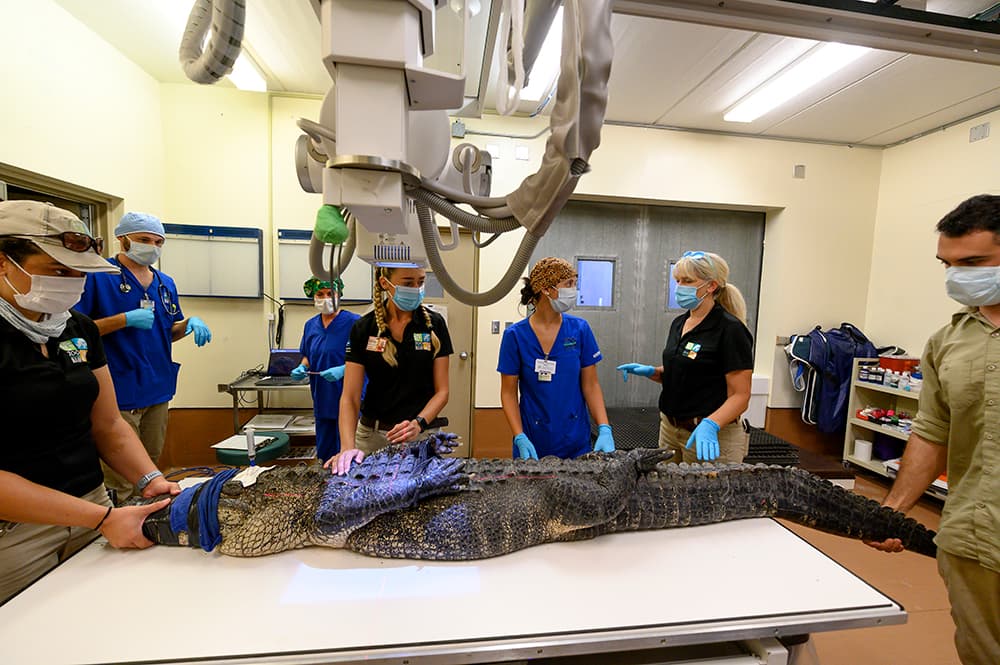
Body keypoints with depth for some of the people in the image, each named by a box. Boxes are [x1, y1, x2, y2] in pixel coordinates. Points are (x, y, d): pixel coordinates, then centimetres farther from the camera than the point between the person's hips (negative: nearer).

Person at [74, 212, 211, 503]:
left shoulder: (166, 283, 10)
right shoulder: (98, 276, -8)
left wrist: (191, 322, -2)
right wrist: (125, 319, -21)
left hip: (158, 389, 6)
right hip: (120, 391, -6)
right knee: (121, 477, 1)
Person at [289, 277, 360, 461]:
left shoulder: (354, 322, -10)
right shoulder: (310, 325, 10)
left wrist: (343, 369, -25)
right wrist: (302, 367, 2)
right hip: (322, 399, 6)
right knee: (324, 454, 17)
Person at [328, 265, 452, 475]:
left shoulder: (434, 324, -5)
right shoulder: (363, 328, -5)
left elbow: (441, 391, -4)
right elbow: (350, 397, -8)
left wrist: (418, 423, -21)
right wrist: (348, 447, -23)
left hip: (422, 435, 0)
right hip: (372, 434, 1)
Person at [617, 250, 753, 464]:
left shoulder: (730, 329, -16)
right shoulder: (679, 323, 7)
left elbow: (740, 395, -16)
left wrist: (710, 425, -32)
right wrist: (651, 371, -1)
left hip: (711, 437, -7)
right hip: (670, 429, 7)